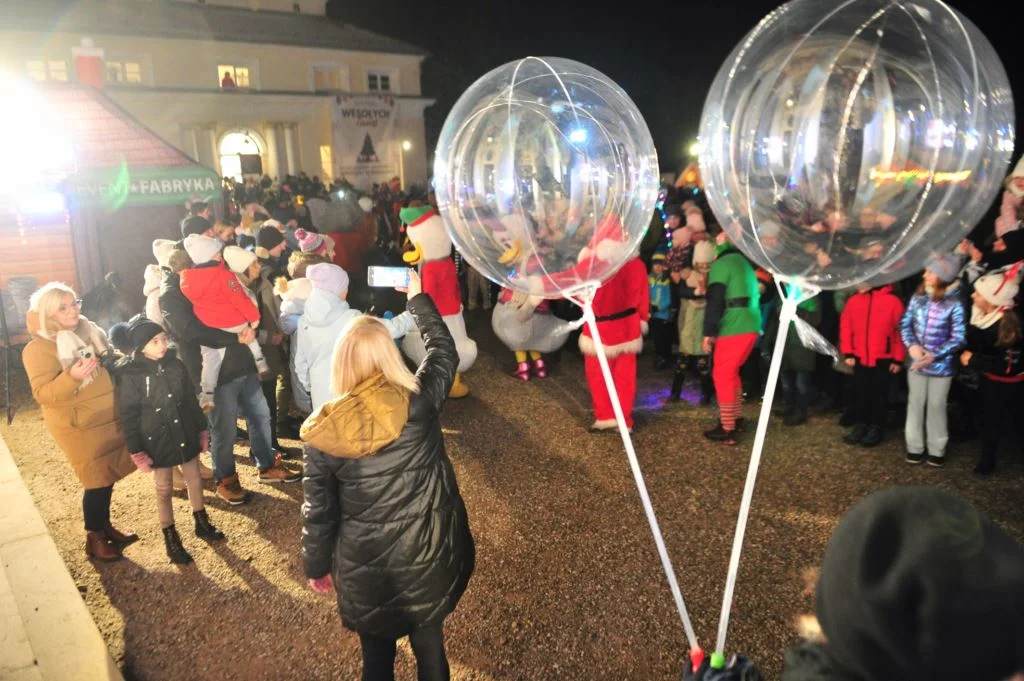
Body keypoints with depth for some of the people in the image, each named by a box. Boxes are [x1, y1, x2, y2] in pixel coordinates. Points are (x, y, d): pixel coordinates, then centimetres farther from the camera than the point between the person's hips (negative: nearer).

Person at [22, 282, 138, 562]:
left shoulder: (89, 331, 7)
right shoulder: (38, 349, -14)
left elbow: (111, 366, 22)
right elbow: (44, 394, -19)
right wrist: (73, 376, -34)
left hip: (110, 418, 7)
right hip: (80, 426, -7)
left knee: (107, 477, 14)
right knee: (97, 482, -1)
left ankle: (105, 527, 31)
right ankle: (94, 538, 16)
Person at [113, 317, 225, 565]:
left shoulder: (175, 365, -4)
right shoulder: (130, 375, -15)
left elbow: (191, 399, 6)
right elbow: (129, 417, -11)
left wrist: (202, 429, 10)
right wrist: (137, 452, -11)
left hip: (186, 436, 4)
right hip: (157, 442, -4)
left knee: (195, 481, 16)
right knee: (164, 490, 11)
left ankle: (202, 523, 37)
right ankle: (170, 538, 26)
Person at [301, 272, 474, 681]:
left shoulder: (323, 430, -15)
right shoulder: (420, 401, -16)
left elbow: (318, 510, -6)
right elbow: (444, 350, 4)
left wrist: (317, 567, 10)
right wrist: (418, 298, 16)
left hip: (365, 571, 0)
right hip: (430, 556, 1)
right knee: (429, 646, 24)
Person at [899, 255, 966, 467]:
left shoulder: (955, 303, -14)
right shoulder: (919, 296, -4)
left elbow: (958, 338, -13)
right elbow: (905, 323, 2)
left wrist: (933, 356, -22)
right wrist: (911, 345, -15)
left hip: (941, 365, -3)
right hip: (916, 362, 3)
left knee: (936, 406, 9)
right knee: (915, 403, 12)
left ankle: (937, 449, 24)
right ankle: (914, 446, 25)